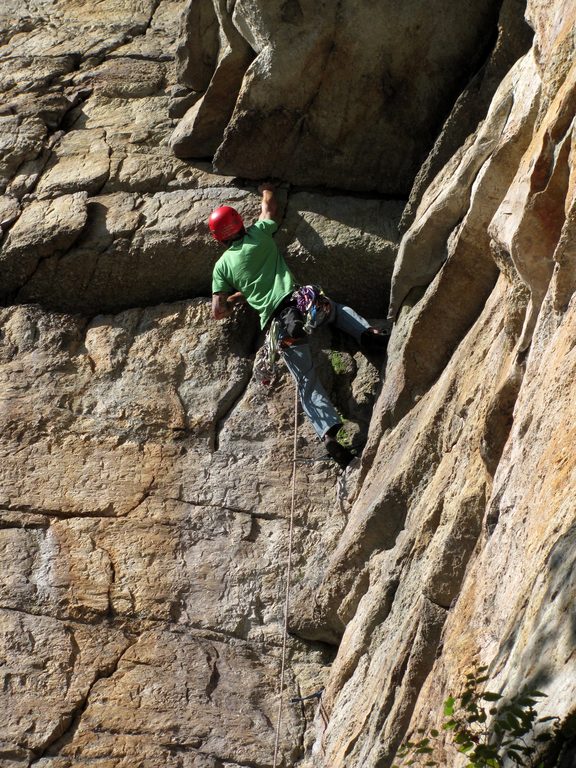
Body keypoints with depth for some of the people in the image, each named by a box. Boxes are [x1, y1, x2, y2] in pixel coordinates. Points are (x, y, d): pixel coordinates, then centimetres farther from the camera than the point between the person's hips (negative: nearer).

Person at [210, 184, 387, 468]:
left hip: (277, 322, -1)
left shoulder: (222, 266, 11)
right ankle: (367, 333, 5)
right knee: (338, 309, 33)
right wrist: (267, 190, 54)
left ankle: (328, 433, -18)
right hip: (299, 302, 1)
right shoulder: (259, 234, 12)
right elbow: (269, 206, 32)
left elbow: (218, 312, 9)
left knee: (307, 383, 0)